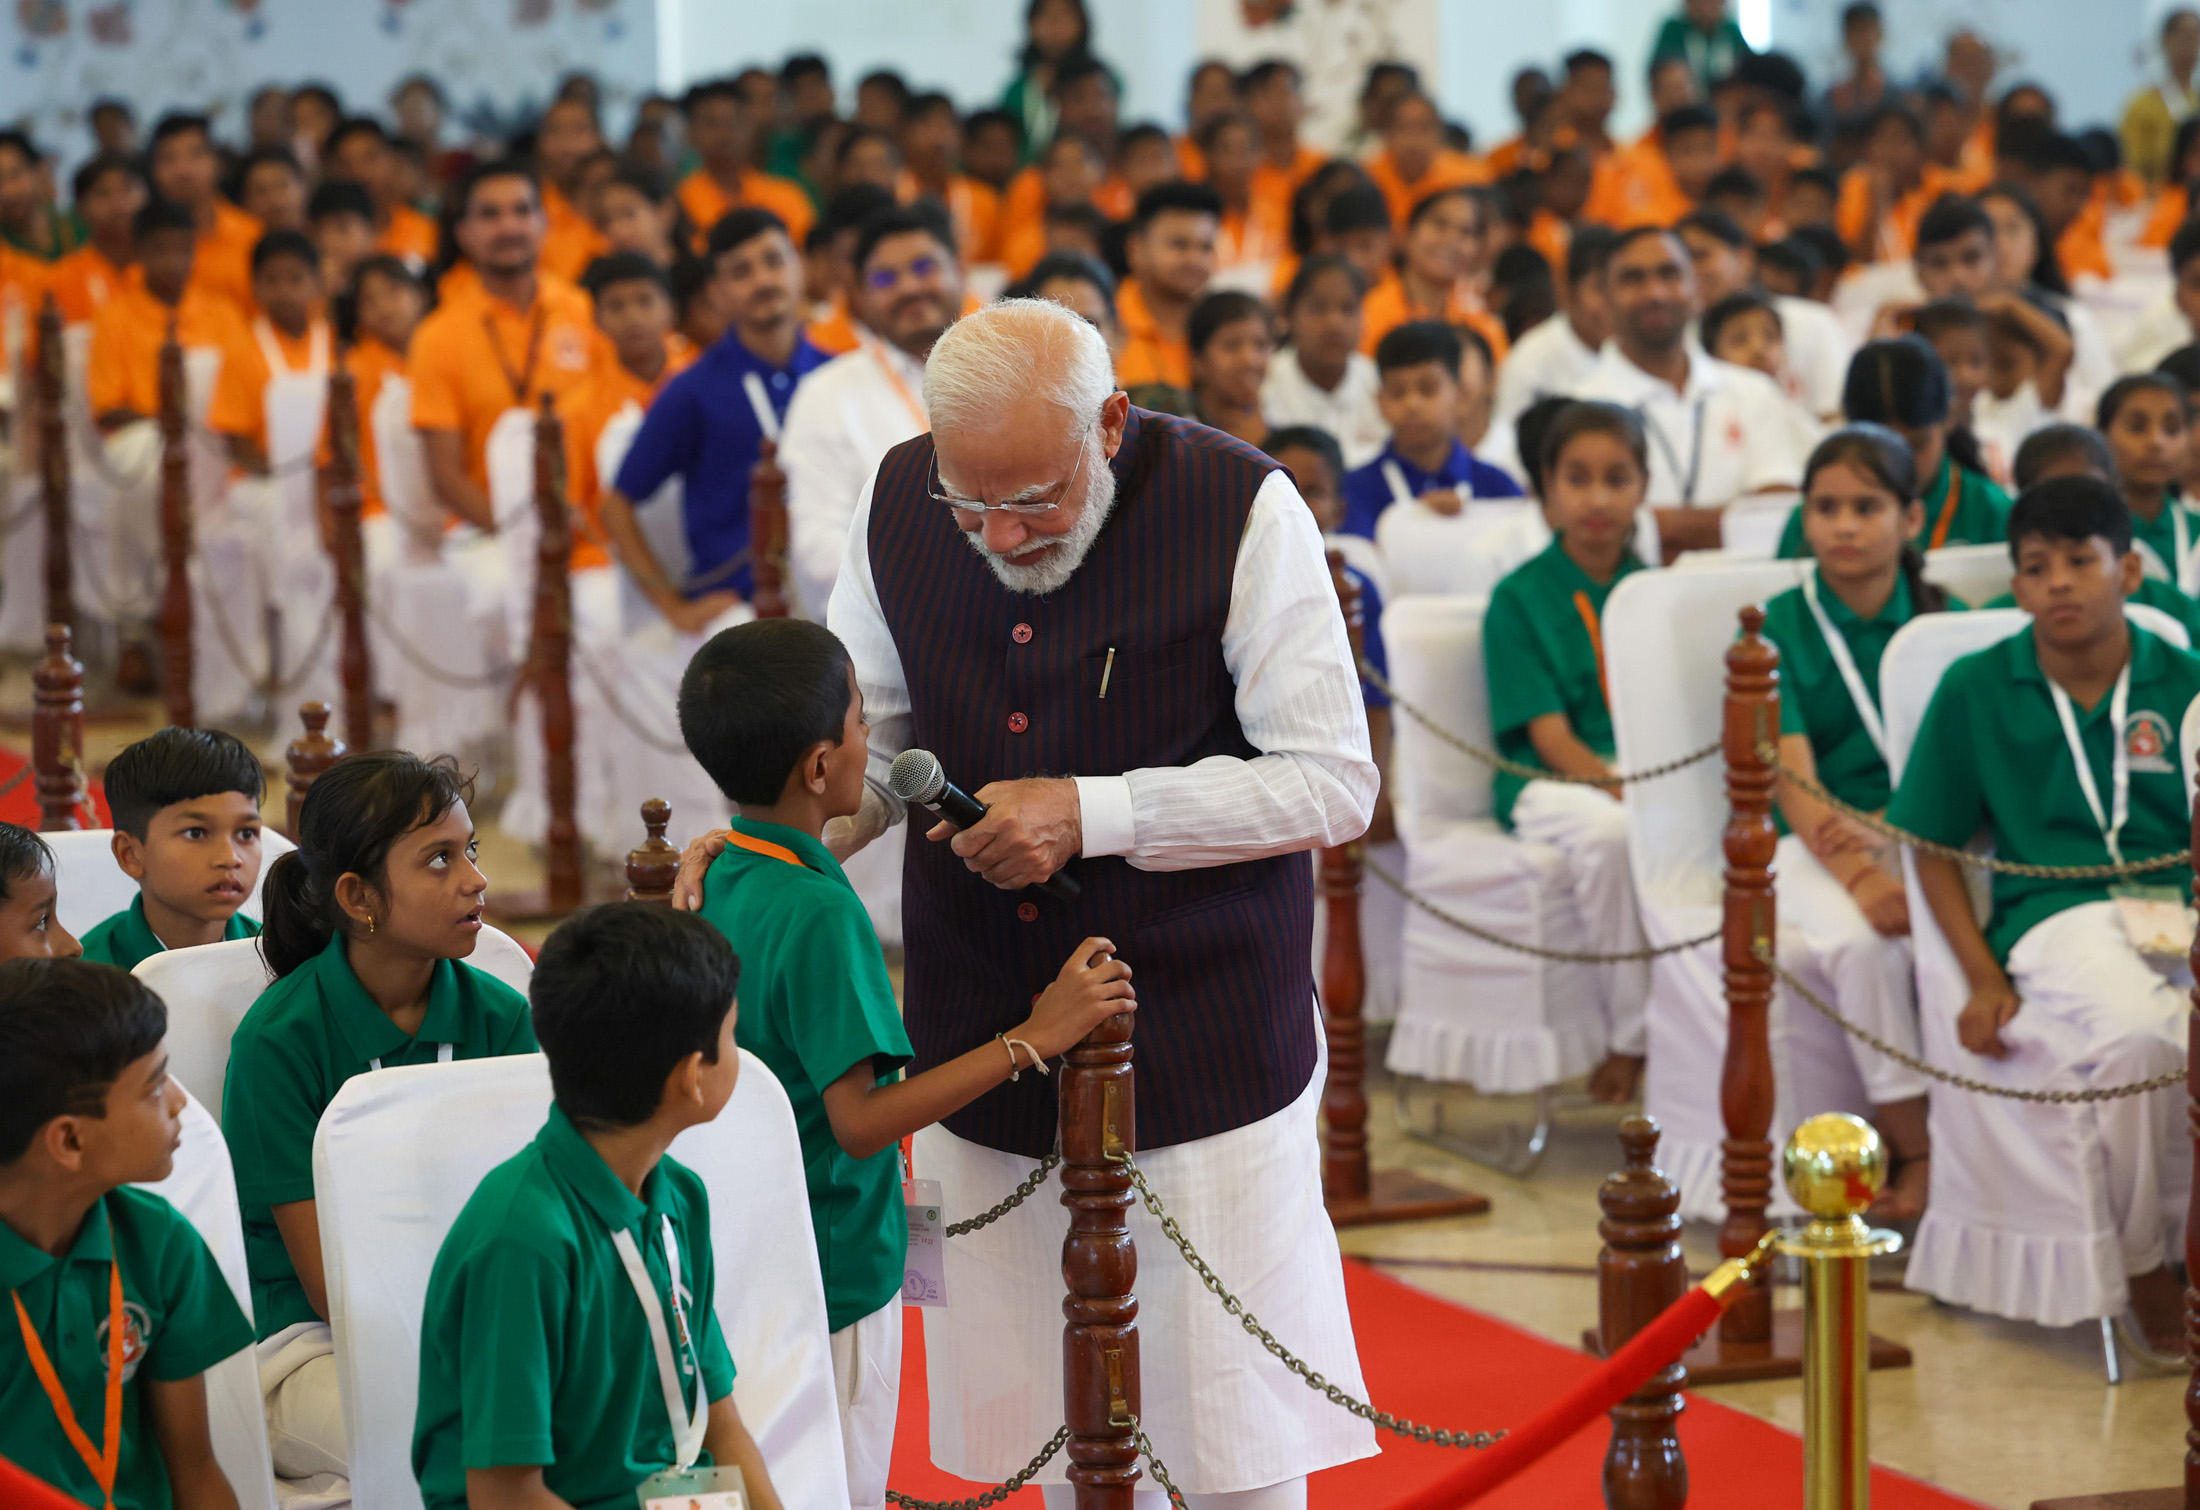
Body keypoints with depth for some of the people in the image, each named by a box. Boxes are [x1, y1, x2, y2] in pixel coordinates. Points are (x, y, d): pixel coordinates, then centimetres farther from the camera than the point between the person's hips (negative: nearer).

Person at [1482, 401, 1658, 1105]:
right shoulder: (1520, 597, 1)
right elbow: (1549, 734, -8)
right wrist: (1622, 787, -24)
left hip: (1651, 775, 3)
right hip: (1548, 783, -3)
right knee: (1610, 831, -38)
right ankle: (1630, 1034, -26)